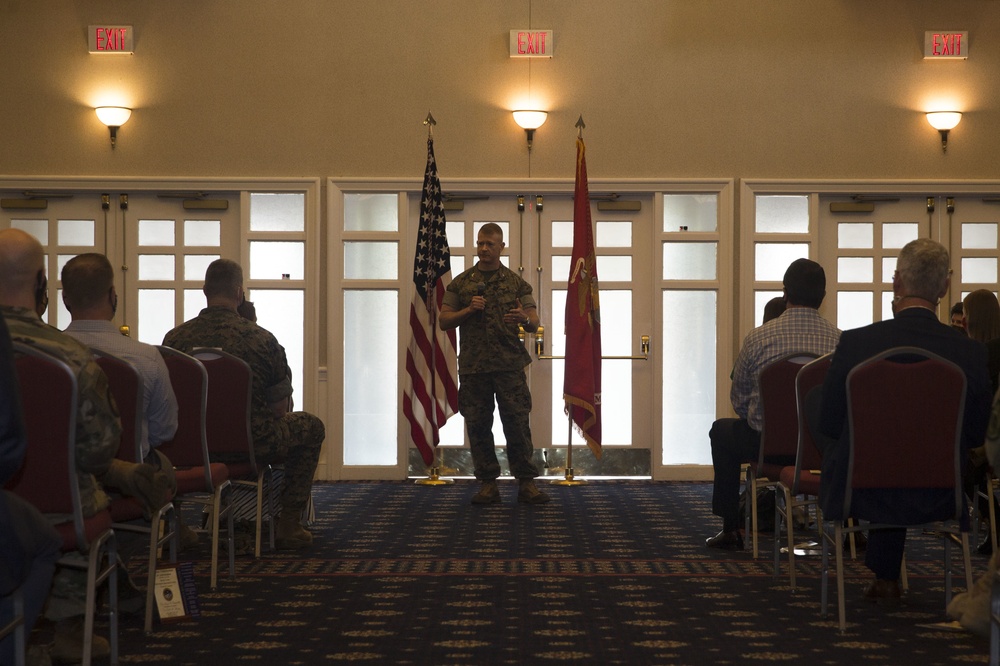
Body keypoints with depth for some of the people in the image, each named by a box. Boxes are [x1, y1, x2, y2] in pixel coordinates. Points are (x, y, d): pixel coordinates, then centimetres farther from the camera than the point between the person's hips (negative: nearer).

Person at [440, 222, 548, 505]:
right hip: (472, 365, 1)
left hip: (509, 364, -1)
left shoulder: (516, 283, 8)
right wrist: (468, 310, -7)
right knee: (478, 426, 2)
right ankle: (488, 484, 10)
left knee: (517, 423, -5)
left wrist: (524, 319, -19)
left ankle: (526, 483, 0)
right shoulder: (460, 283, 10)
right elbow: (443, 321, 10)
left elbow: (534, 323, 5)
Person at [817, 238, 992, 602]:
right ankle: (886, 579, 45)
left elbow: (827, 426, -6)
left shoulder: (855, 343, -17)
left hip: (862, 494, -1)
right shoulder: (971, 352, -13)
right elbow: (976, 436, -1)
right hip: (937, 497, 2)